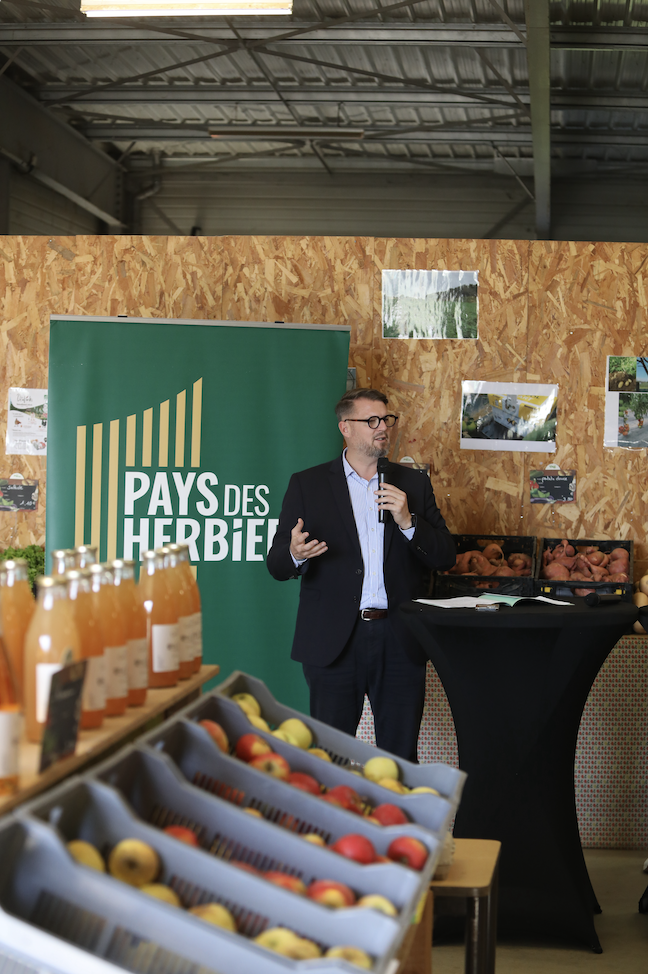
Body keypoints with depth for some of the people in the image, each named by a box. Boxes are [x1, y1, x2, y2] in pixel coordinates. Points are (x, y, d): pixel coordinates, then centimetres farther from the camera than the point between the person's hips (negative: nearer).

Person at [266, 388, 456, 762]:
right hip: (334, 642, -1)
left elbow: (446, 557, 6)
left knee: (401, 757, 5)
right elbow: (277, 565, 2)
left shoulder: (414, 484, 11)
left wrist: (407, 521, -10)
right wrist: (295, 555, -21)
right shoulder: (307, 485, 5)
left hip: (401, 642, 2)